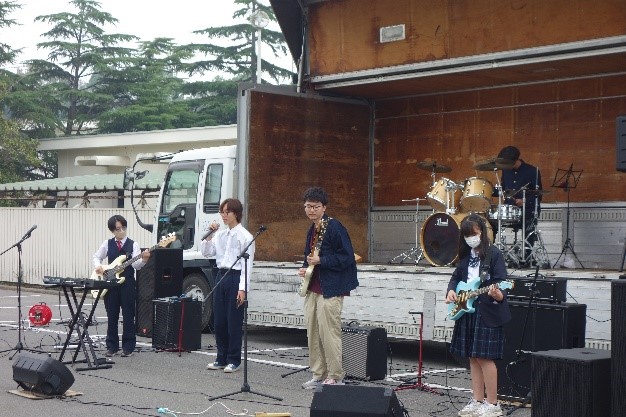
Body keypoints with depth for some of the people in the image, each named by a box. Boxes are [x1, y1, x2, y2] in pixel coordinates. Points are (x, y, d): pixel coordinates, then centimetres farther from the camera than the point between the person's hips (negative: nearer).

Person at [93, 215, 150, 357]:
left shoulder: (133, 245, -1)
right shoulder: (108, 244, 8)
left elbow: (136, 265, -11)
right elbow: (96, 257, 17)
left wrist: (143, 259, -32)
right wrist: (98, 266, -4)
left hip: (127, 283, -3)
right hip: (111, 284, 3)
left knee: (128, 316, 0)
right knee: (112, 316, 8)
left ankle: (128, 347, 7)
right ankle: (112, 346, 15)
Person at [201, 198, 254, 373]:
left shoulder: (245, 236, -7)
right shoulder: (220, 234, 12)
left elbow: (247, 264, -10)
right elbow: (206, 253, 12)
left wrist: (243, 288, -16)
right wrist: (209, 236, -1)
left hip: (235, 277, -7)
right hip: (221, 275, 7)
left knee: (234, 321, -2)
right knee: (219, 321, 9)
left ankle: (234, 360, 7)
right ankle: (222, 359, 19)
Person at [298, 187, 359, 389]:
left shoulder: (334, 227, -12)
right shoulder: (312, 230, 15)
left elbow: (347, 257, -16)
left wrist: (320, 261, -20)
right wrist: (305, 267, 9)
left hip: (330, 290, -9)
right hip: (313, 289, 9)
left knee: (329, 333, -7)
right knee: (313, 333, 11)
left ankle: (335, 377, 2)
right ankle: (319, 375, 20)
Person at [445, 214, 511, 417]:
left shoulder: (493, 253, -10)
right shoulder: (466, 254, 12)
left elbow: (501, 283, -17)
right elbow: (456, 276, 21)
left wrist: (498, 294, -38)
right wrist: (451, 290, 1)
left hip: (487, 313, -7)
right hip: (468, 311, 7)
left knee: (484, 357, -7)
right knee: (473, 358, 11)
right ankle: (478, 401, 20)